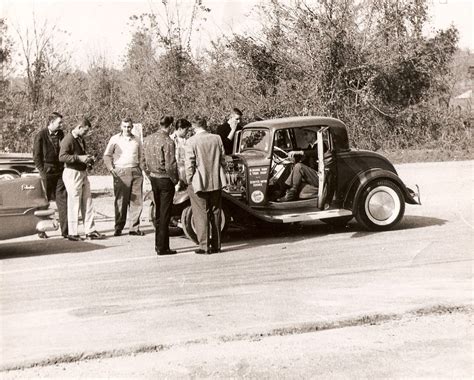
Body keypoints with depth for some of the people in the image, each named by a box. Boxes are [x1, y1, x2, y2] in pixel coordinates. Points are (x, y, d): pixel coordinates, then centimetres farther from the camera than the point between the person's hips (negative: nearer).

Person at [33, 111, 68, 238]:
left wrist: (63, 167, 8)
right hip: (46, 172, -4)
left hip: (59, 172, 4)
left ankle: (65, 230, 0)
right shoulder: (41, 135, -7)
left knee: (63, 200, -2)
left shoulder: (61, 134, 9)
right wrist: (42, 172, -10)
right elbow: (36, 155, -6)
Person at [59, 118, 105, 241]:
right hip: (72, 174, -9)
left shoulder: (80, 139, 16)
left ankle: (90, 231, 13)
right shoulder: (68, 139, -12)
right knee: (74, 204, -3)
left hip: (83, 173, 9)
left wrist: (88, 160, 9)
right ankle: (72, 233, 5)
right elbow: (62, 157, -21)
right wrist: (79, 158, -26)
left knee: (87, 203, 8)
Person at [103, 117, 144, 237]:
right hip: (121, 172, -3)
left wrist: (140, 169, 11)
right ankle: (118, 228, 5)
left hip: (136, 172, 3)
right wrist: (111, 168, -9)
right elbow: (107, 155, 4)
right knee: (121, 201, -2)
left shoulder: (137, 140, 15)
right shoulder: (115, 139, 5)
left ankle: (134, 228, 6)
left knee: (137, 201, 0)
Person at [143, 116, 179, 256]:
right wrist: (175, 180, -6)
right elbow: (170, 165, -20)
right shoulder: (167, 142, -18)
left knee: (158, 213, 17)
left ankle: (158, 244, 24)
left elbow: (144, 161, 10)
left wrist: (150, 175, 17)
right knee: (165, 215, -1)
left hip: (153, 179, 7)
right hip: (165, 180, -7)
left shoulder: (147, 139, 5)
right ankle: (162, 247, 3)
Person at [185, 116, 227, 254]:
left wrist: (189, 181, 0)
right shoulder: (217, 138, 1)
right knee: (215, 214, 12)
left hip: (199, 184, -4)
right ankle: (216, 245, 16)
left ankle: (204, 246, 1)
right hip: (216, 182, 4)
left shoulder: (191, 142, -11)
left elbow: (189, 164, -12)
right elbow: (223, 159, 7)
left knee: (201, 215, 2)